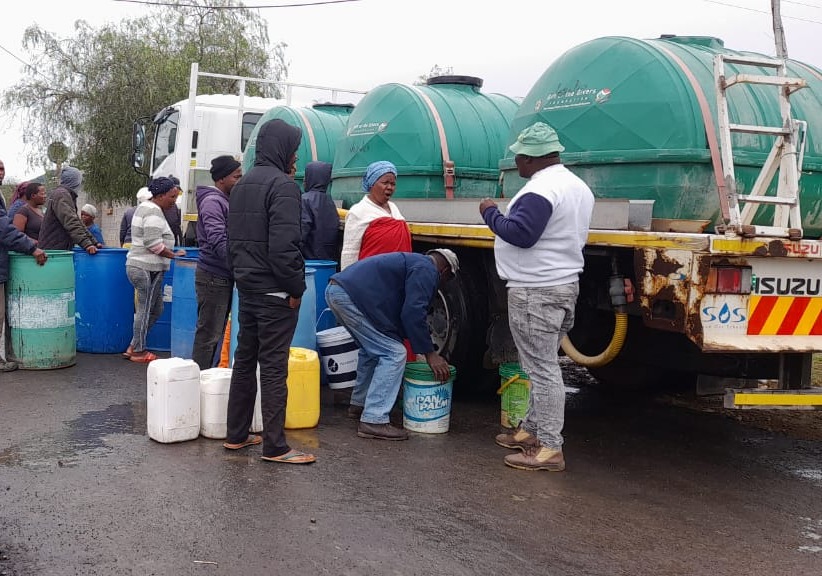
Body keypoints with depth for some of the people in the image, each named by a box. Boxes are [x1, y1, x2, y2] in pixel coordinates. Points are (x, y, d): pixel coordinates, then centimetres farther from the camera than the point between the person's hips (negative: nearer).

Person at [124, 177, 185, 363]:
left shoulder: (145, 207, 19)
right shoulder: (154, 212, -15)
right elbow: (153, 244, -22)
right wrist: (173, 255, -12)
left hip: (137, 265, 11)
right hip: (147, 269, -11)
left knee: (155, 309, 15)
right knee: (146, 310, -1)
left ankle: (134, 346, 18)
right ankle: (138, 351, 8)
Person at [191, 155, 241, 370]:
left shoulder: (225, 201, 18)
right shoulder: (212, 201, -13)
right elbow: (218, 242, -23)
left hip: (224, 276, 9)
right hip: (213, 277, -9)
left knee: (217, 332, 12)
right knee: (209, 334, -6)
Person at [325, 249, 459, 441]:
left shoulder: (413, 262, 28)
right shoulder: (426, 270, -2)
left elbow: (401, 312, 34)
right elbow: (413, 314, -14)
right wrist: (430, 354, -8)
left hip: (335, 290, 11)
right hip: (351, 296, -11)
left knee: (373, 350, 27)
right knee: (393, 354, -6)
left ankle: (359, 404, 39)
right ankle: (373, 421, -8)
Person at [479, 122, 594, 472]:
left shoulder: (540, 189, -18)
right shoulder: (578, 187, 15)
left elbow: (520, 234, -24)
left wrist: (491, 214, -9)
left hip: (536, 292, -11)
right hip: (564, 284, 11)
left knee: (541, 369, -7)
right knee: (542, 365, 18)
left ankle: (550, 449, -4)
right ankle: (532, 431, 28)